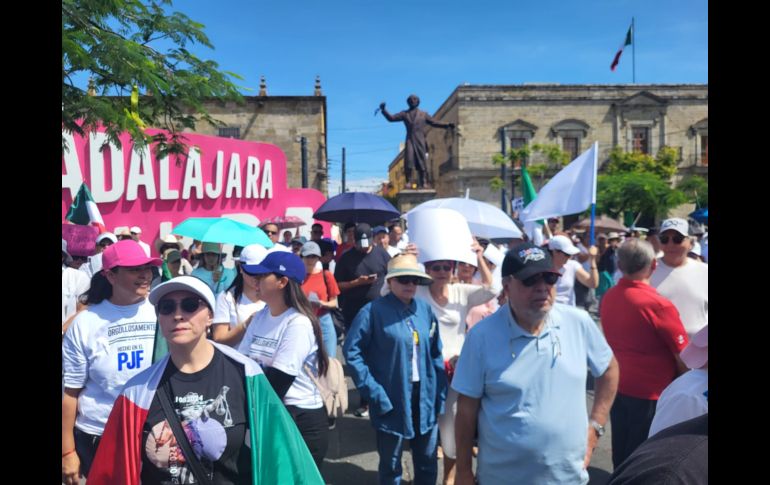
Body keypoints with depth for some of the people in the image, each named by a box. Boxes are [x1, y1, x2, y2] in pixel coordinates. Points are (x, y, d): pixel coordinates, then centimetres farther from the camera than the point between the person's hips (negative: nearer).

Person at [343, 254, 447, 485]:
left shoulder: (425, 309, 1)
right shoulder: (374, 310, -14)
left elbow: (436, 353, 6)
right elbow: (351, 350, -13)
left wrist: (440, 394, 3)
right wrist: (372, 390, -17)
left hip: (425, 396, 4)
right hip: (392, 398, -4)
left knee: (428, 460, 20)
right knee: (390, 463, 15)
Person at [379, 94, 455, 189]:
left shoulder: (423, 114, 17)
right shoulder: (404, 114, 16)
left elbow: (434, 122, 16)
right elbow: (391, 118, 12)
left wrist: (447, 125, 8)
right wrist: (383, 110, -1)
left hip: (420, 141, 0)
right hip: (410, 140, 0)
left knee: (422, 161, -4)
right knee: (408, 160, -15)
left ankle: (424, 182, -2)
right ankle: (409, 181, -14)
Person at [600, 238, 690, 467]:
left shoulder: (608, 297, -4)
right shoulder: (659, 305, -24)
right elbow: (683, 358, -14)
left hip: (617, 386, 6)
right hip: (650, 392, -6)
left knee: (621, 451, 20)